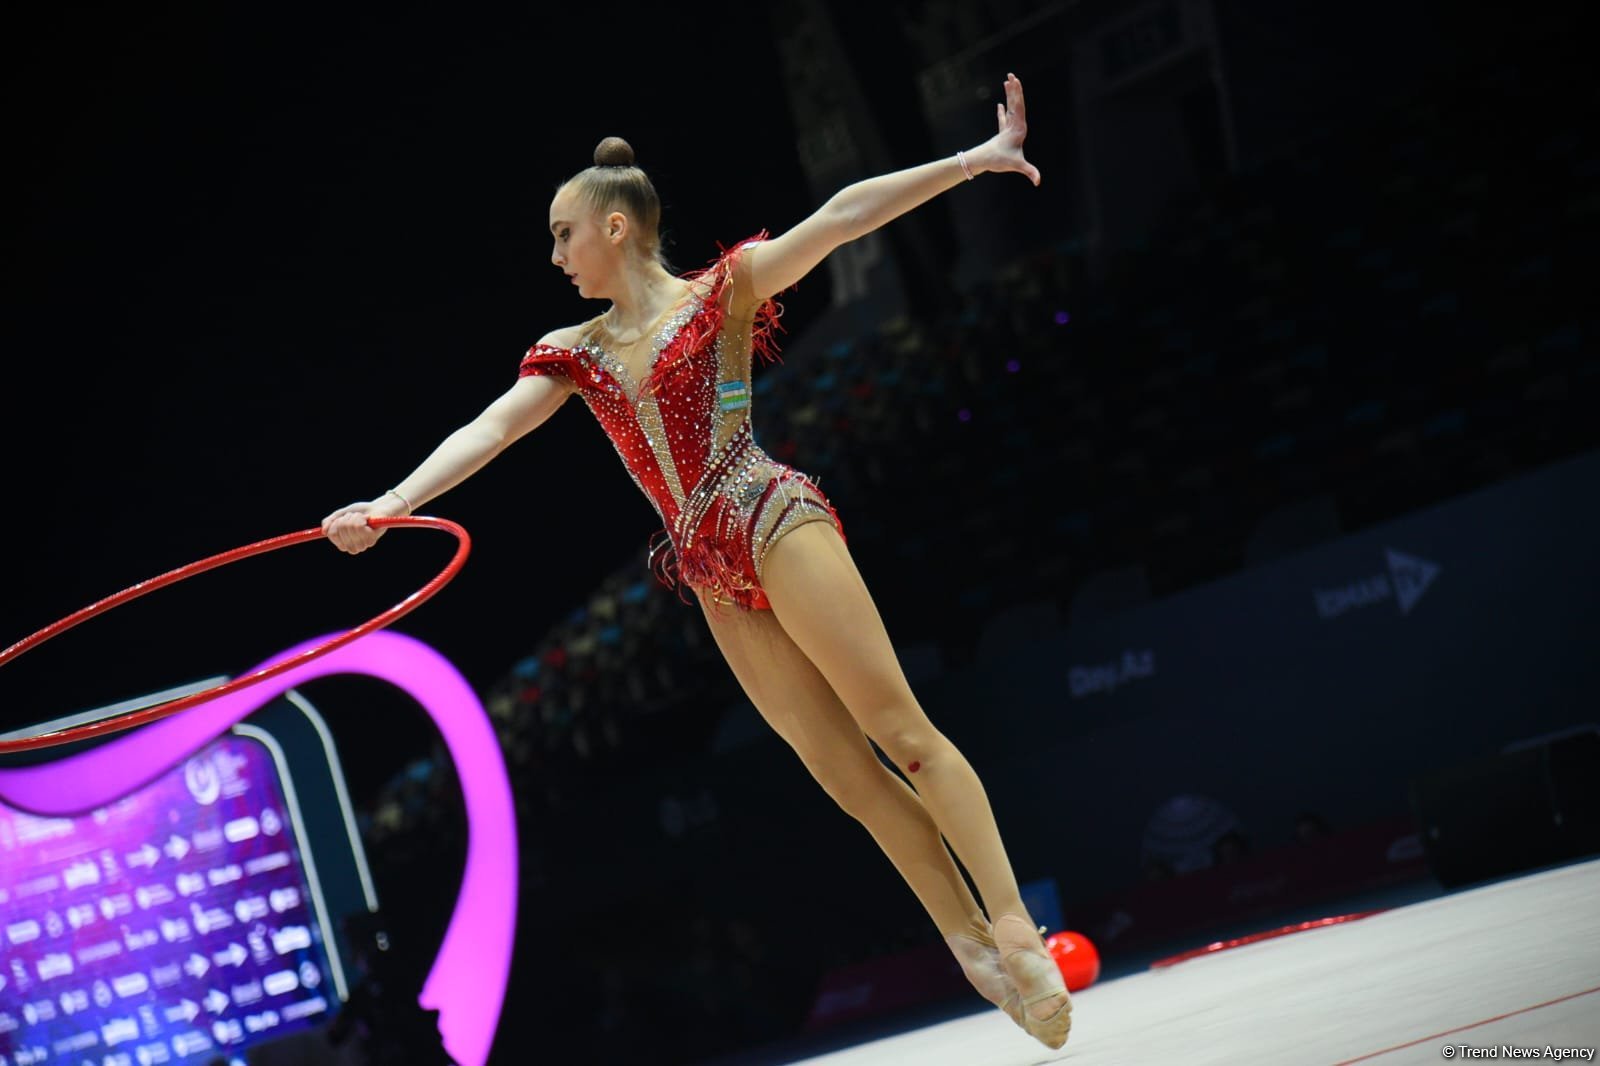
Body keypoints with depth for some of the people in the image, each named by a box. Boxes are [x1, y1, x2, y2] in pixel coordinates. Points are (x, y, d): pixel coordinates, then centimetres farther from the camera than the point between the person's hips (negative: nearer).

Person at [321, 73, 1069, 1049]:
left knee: (900, 729, -11)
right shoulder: (578, 355, 15)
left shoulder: (723, 291, 2)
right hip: (715, 574, 5)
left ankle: (1013, 925, -15)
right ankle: (974, 943, 2)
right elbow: (487, 433, 7)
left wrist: (974, 159, -13)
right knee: (845, 770, 0)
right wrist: (386, 507, -6)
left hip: (774, 524, -5)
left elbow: (842, 214, -6)